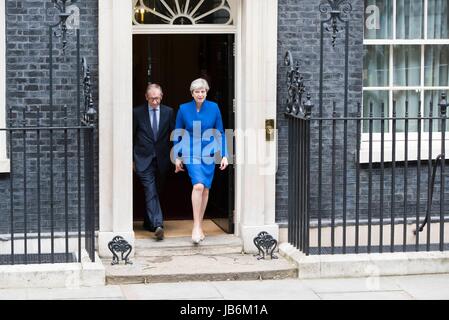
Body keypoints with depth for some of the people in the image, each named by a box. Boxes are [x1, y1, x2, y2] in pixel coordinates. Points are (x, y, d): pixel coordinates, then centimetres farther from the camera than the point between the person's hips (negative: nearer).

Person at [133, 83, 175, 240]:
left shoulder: (168, 112, 5)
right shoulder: (137, 112, 0)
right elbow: (131, 136, 5)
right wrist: (131, 158, 3)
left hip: (161, 160, 2)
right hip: (144, 160, -2)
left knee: (154, 192, 12)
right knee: (151, 192, -13)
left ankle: (149, 222, 28)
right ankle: (157, 225, -23)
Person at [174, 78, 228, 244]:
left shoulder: (213, 108, 0)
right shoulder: (183, 109, -3)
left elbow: (220, 133, 5)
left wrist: (224, 155, 1)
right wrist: (177, 157, 4)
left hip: (209, 154, 3)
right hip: (191, 154, -3)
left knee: (205, 189, 7)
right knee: (198, 185, -22)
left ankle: (199, 226, 21)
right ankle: (196, 226, -18)